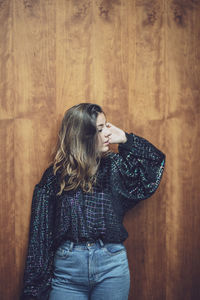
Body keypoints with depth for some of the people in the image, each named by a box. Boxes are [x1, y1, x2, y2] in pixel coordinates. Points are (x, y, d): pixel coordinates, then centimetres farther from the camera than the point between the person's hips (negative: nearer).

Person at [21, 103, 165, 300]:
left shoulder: (115, 166, 8)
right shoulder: (55, 175, 2)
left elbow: (156, 160, 10)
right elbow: (41, 230, 2)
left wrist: (125, 139, 2)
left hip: (111, 264, 2)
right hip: (67, 268, -1)